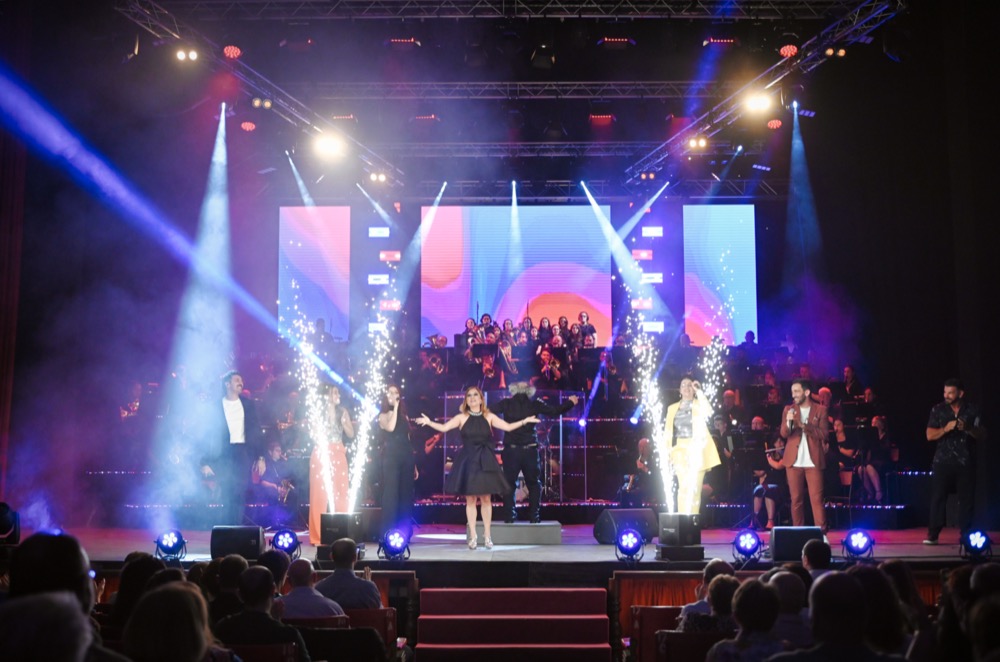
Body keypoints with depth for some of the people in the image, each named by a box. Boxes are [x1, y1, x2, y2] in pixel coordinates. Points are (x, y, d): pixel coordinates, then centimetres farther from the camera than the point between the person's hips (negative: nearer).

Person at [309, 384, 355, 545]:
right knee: (320, 494, -5)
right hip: (321, 454, -3)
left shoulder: (343, 411, 11)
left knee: (340, 494, 1)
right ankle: (318, 536, -1)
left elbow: (351, 434, 10)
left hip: (338, 455, 3)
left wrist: (343, 422, -6)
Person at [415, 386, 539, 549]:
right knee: (470, 499, 3)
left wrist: (525, 421, -10)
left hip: (485, 461, 0)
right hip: (468, 460, 0)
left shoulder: (489, 417, 5)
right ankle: (472, 536, 11)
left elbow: (508, 427, -1)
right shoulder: (461, 417, 2)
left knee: (486, 498, 3)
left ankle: (487, 535, 14)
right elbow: (444, 427, -7)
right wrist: (429, 422, -21)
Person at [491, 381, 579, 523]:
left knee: (509, 484, 10)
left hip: (511, 450, 0)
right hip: (530, 450, 0)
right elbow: (555, 411, 4)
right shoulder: (534, 404, 1)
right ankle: (534, 516, 11)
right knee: (534, 484, 14)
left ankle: (509, 516, 4)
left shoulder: (506, 404, 0)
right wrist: (570, 402, 19)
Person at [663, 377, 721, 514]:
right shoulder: (672, 408, 16)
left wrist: (699, 391, -10)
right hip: (680, 451, 2)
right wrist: (668, 451, 0)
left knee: (694, 487, -6)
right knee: (683, 487, -4)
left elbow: (708, 412, -16)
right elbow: (668, 431, 12)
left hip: (697, 450, -2)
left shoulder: (699, 404, 9)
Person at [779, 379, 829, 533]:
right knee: (796, 498, 4)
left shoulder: (820, 410, 4)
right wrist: (788, 422, -18)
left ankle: (821, 530, -5)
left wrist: (804, 425, -14)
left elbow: (823, 434, -4)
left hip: (813, 461, -2)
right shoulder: (788, 409, 10)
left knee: (816, 498, -6)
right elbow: (783, 434, 2)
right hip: (793, 461, 2)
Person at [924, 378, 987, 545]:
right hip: (943, 461, 0)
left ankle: (966, 534, 10)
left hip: (966, 462, 1)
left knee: (966, 499, 1)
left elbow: (982, 435, 4)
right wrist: (945, 428, -18)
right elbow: (930, 435, -1)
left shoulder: (972, 410, 5)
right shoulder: (938, 410, 3)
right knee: (937, 498, -3)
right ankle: (933, 534, 0)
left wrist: (967, 428, -14)